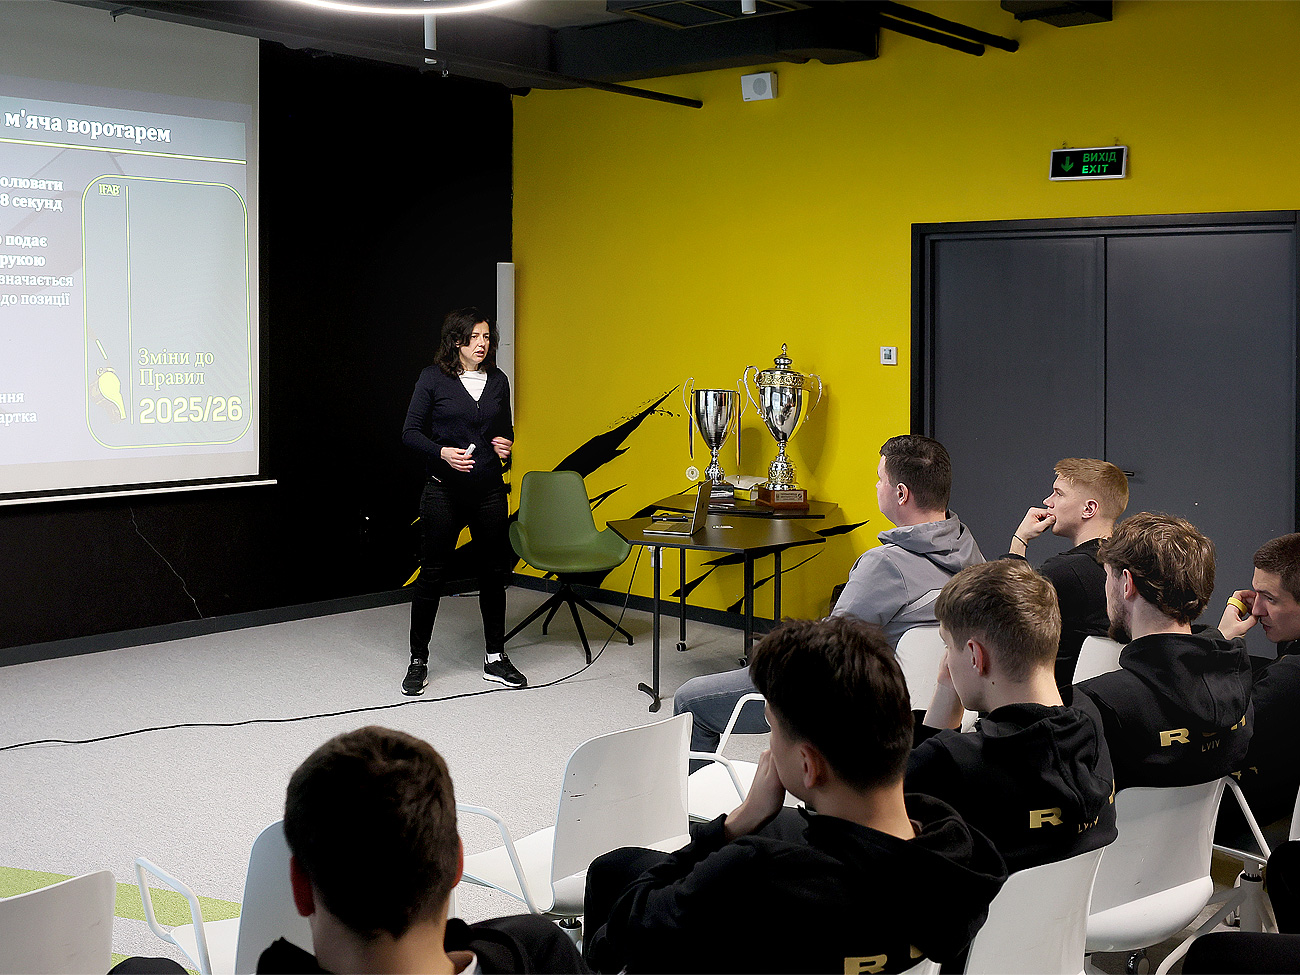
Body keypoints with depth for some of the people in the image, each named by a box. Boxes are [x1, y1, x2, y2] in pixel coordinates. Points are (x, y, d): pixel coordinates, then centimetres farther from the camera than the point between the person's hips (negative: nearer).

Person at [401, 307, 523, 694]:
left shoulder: (498, 380, 9)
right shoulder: (434, 378, -4)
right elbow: (411, 432, -4)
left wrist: (506, 445, -1)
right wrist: (443, 452, -19)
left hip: (489, 491, 4)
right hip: (445, 491, -4)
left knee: (494, 572, 8)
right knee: (432, 574, 1)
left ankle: (495, 658, 21)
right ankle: (418, 661, 14)